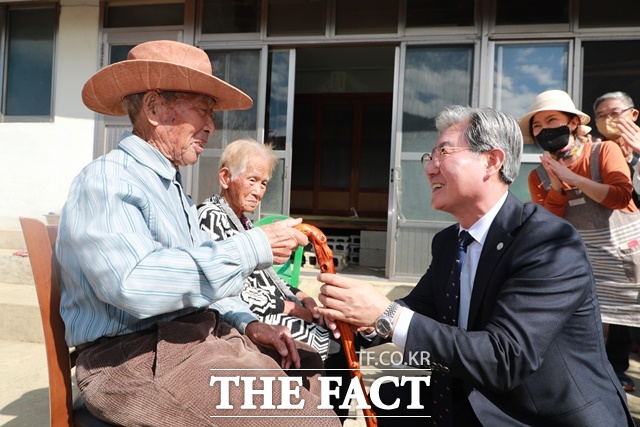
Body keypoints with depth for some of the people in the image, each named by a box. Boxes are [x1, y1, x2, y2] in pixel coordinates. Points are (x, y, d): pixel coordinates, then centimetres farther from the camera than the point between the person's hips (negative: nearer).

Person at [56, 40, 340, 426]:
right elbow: (136, 284, -28)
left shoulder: (173, 189, 17)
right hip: (137, 357, -9)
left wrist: (247, 323, 4)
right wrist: (254, 248, -24)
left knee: (320, 372, 9)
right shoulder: (105, 180, -12)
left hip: (202, 335, 9)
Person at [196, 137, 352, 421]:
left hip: (268, 313, 9)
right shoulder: (211, 218, -14)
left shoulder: (242, 221, 16)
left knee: (339, 337, 3)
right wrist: (291, 307, -14)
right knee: (333, 351, -12)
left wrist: (301, 297, 3)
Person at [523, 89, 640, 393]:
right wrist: (556, 186, -21)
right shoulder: (539, 175, -3)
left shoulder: (604, 151, -10)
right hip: (580, 258, 1)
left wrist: (571, 177, -24)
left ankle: (615, 369, 33)